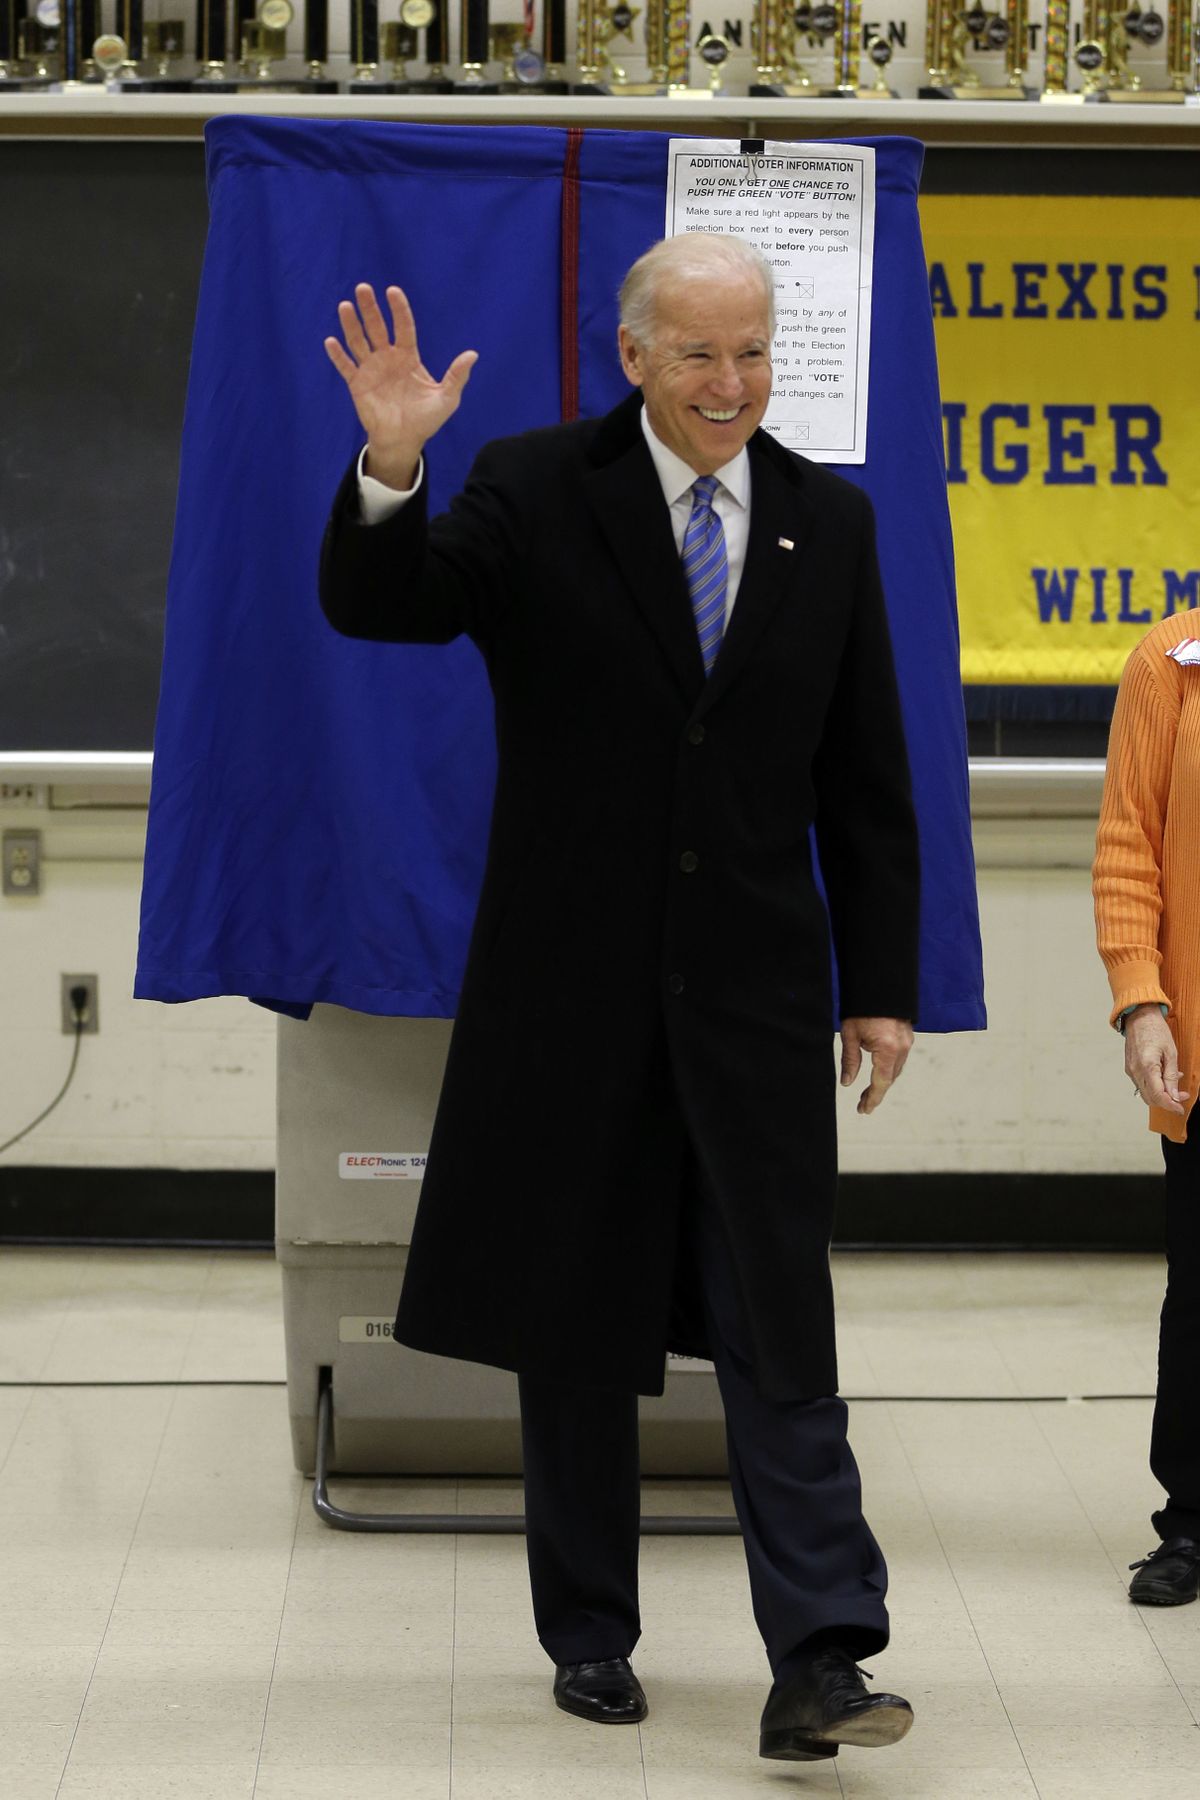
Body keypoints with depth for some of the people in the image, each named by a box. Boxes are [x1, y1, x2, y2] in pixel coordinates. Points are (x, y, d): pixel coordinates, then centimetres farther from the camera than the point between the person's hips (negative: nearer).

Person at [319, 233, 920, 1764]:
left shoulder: (829, 521, 6)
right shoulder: (537, 492, -2)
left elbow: (865, 777, 9)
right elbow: (375, 607, -13)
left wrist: (881, 982, 6)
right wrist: (391, 470, -32)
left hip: (755, 992, 1)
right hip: (572, 985, -1)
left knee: (781, 1336, -6)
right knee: (577, 1334, 8)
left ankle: (819, 1665, -7)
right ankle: (589, 1639, 21)